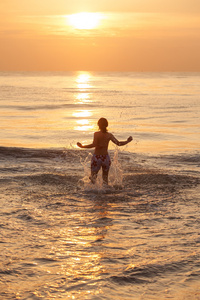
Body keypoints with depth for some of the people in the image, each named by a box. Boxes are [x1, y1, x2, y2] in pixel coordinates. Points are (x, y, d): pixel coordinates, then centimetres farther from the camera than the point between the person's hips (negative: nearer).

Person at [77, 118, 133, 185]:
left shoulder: (96, 134, -10)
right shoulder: (109, 135, -1)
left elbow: (94, 145, -22)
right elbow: (118, 143, -4)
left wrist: (82, 146, -16)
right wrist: (127, 141, 11)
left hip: (96, 157, -3)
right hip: (106, 158, 3)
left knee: (93, 176, 5)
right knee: (105, 177, 19)